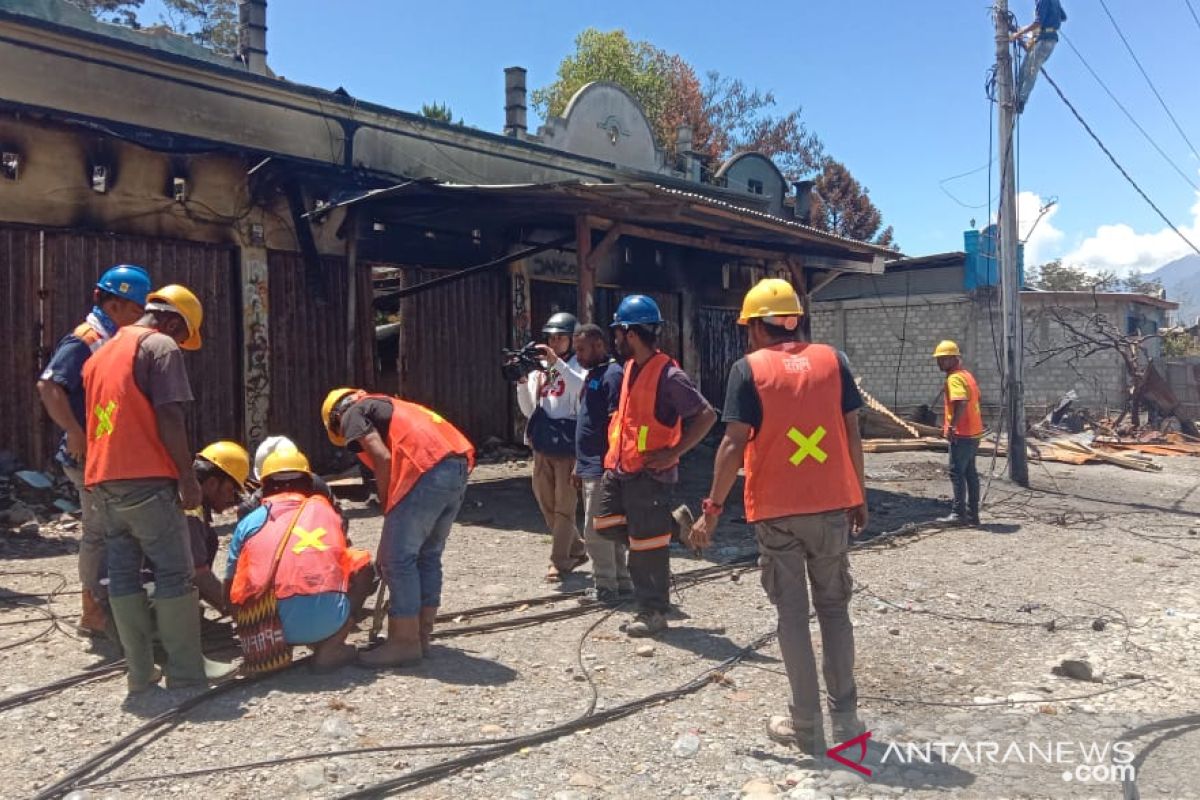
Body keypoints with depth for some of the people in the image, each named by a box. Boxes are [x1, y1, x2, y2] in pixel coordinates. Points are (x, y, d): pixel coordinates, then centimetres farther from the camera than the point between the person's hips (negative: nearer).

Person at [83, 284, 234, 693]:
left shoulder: (102, 353, 21)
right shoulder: (160, 346, -5)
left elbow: (101, 416, 21)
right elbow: (168, 417, -14)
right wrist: (187, 476, -11)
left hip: (102, 478, 8)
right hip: (144, 478, -8)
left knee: (123, 572, 8)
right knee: (174, 572, -3)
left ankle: (139, 671, 13)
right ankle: (186, 669, 1)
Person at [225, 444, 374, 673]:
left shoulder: (250, 522, 15)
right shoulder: (324, 509, 16)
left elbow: (230, 590, 21)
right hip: (328, 618, -2)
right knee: (362, 565, 21)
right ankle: (330, 647, 9)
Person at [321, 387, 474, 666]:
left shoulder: (352, 414, 12)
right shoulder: (385, 406, 35)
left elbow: (383, 458, -5)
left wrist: (385, 505, 6)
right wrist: (393, 511, 32)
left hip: (427, 470, -9)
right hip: (458, 465, 9)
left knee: (399, 560, 2)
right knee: (428, 555, 18)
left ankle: (405, 642, 9)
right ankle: (422, 636, 25)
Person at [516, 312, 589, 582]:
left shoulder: (578, 368, -3)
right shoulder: (540, 369, 11)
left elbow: (585, 390, -27)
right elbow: (528, 410, 10)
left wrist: (557, 362, -29)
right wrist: (522, 382, -5)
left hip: (568, 446, -6)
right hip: (542, 446, 6)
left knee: (564, 507, -1)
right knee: (546, 504, 14)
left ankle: (559, 562, 9)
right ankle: (576, 551, 29)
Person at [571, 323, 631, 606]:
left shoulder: (612, 375, -13)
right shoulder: (592, 375, 17)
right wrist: (579, 464, 20)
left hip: (602, 468, -10)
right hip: (590, 467, 10)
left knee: (595, 531, -4)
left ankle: (606, 588, 6)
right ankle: (622, 584, 22)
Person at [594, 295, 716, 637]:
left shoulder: (668, 375, -19)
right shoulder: (631, 367, 8)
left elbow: (707, 415, -20)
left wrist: (674, 453, -21)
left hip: (649, 472, -8)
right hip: (619, 467, 9)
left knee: (646, 546, 0)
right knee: (606, 525, 13)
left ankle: (654, 613, 15)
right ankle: (667, 525, 28)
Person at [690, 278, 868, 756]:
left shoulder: (749, 369, -5)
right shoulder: (832, 360, 4)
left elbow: (735, 443, -11)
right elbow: (851, 432, 5)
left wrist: (713, 508, -6)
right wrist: (858, 496, 14)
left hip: (776, 511, -3)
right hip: (833, 505, 3)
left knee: (793, 614, 8)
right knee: (834, 608, 17)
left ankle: (806, 726, 14)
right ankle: (845, 714, 22)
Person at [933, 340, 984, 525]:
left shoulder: (954, 378, -14)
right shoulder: (966, 375, 15)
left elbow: (961, 403, -29)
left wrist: (952, 426, -28)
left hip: (961, 434, -10)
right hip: (973, 433, 10)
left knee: (957, 472, -5)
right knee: (970, 473, 12)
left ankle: (958, 514, -3)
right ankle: (972, 514, 16)